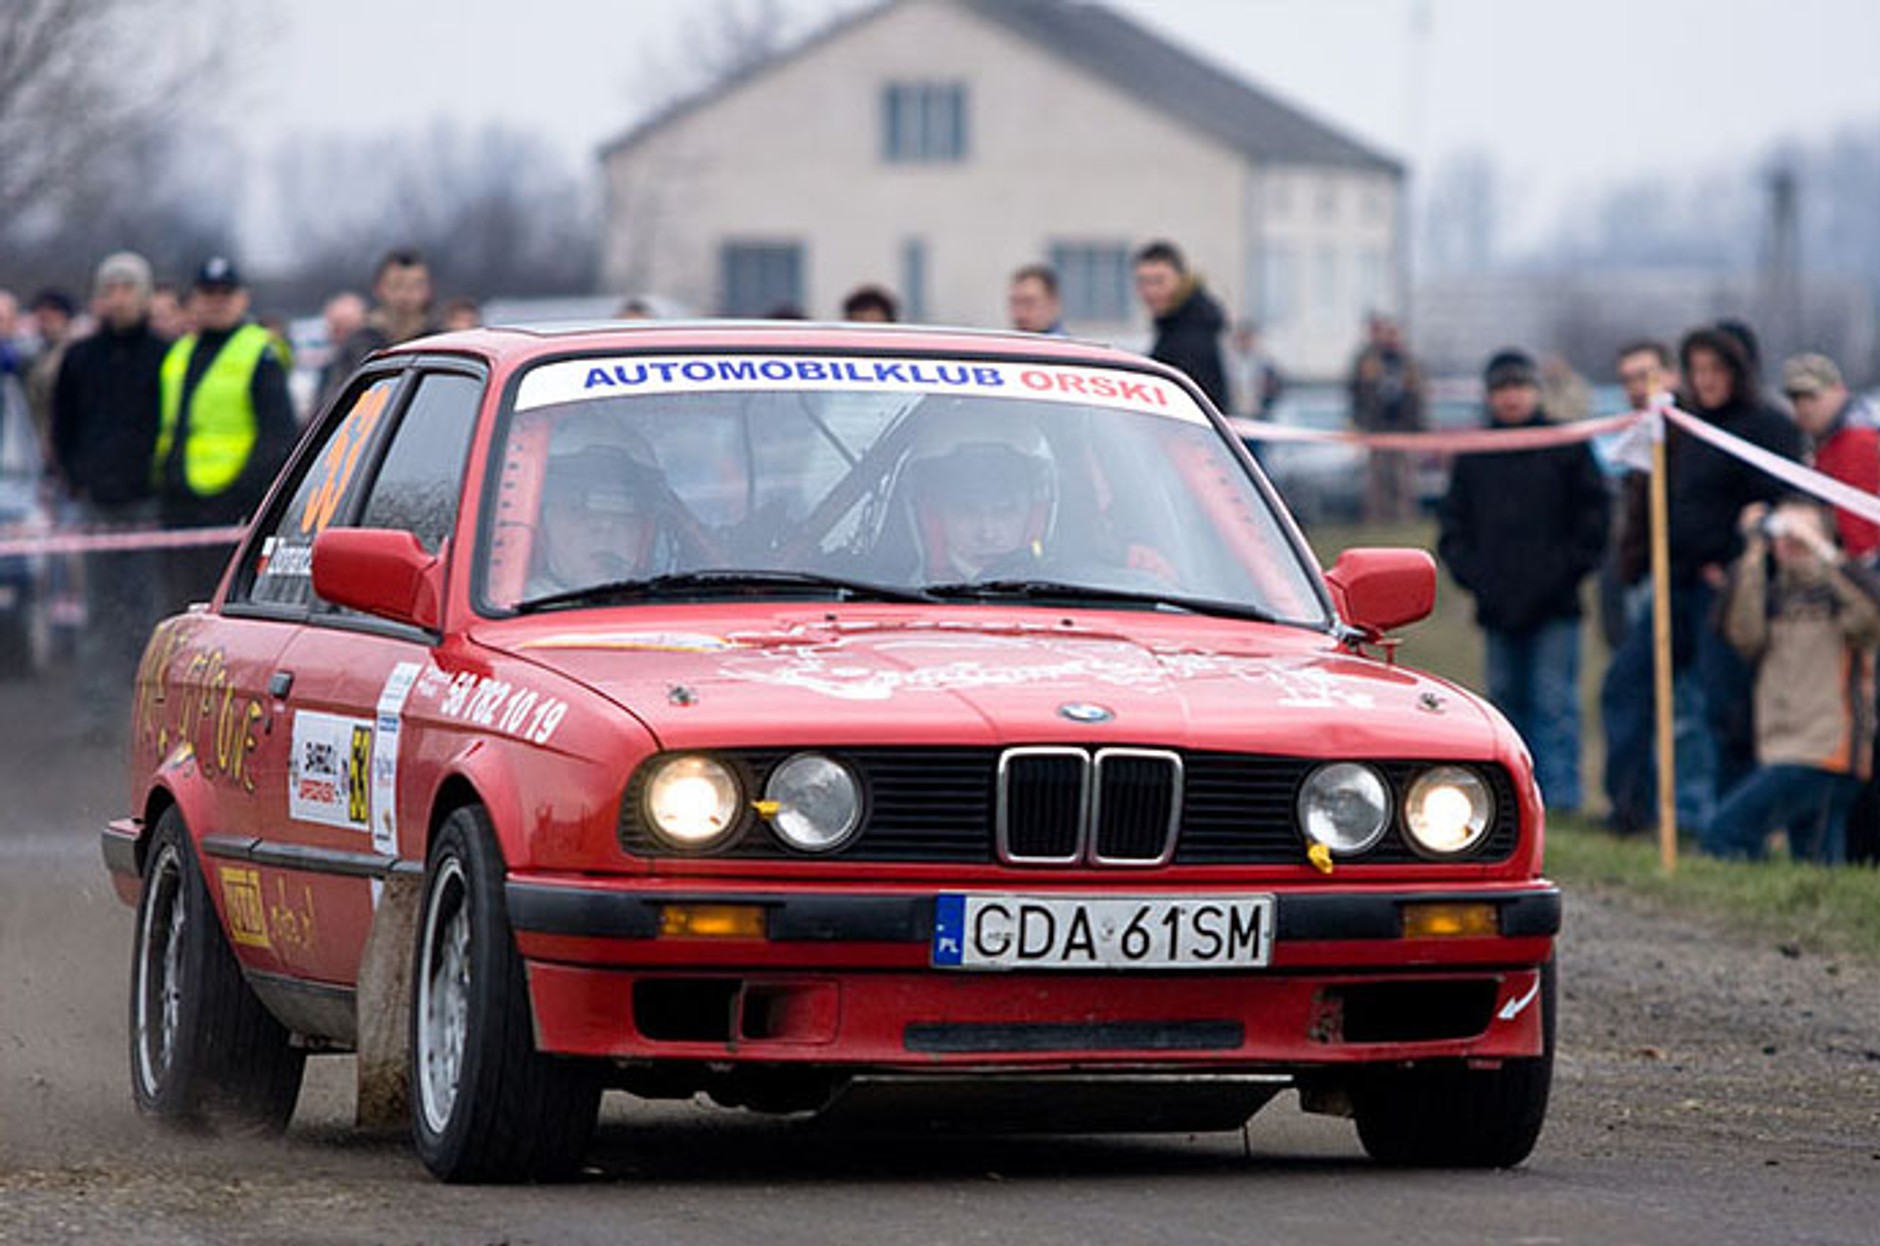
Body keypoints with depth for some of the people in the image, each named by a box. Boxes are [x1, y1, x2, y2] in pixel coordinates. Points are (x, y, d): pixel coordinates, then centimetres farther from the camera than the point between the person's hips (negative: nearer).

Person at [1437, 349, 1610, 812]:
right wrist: (1470, 571, 0)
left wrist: (1566, 569, -7)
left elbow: (1595, 514, 2)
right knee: (1507, 700, 8)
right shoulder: (1473, 456, 12)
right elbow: (1452, 523, 15)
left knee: (1554, 702, -8)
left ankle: (1560, 796, -9)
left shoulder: (1568, 447, 2)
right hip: (1498, 608, 4)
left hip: (1554, 605, -4)